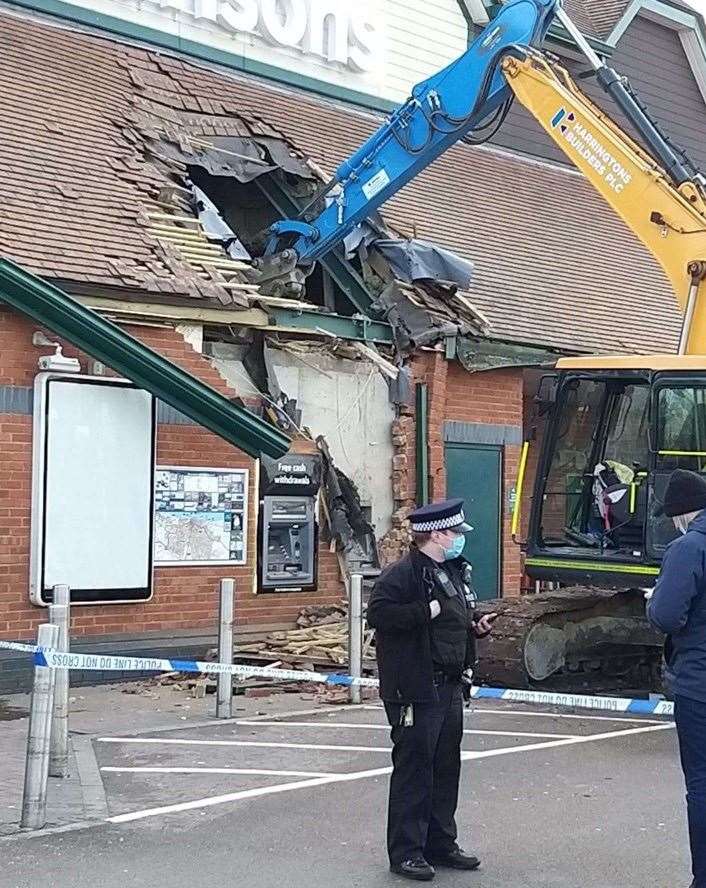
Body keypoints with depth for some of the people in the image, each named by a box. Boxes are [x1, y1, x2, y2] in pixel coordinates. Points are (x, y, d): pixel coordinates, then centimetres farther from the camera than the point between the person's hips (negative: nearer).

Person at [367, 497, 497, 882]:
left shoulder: (455, 570, 16)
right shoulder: (402, 573, -14)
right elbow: (379, 614, -26)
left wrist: (476, 626, 8)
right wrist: (426, 611, -25)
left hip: (451, 688, 9)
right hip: (416, 690, -9)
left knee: (446, 768, 15)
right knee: (413, 770, -2)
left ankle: (441, 844, 27)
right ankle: (405, 852, 7)